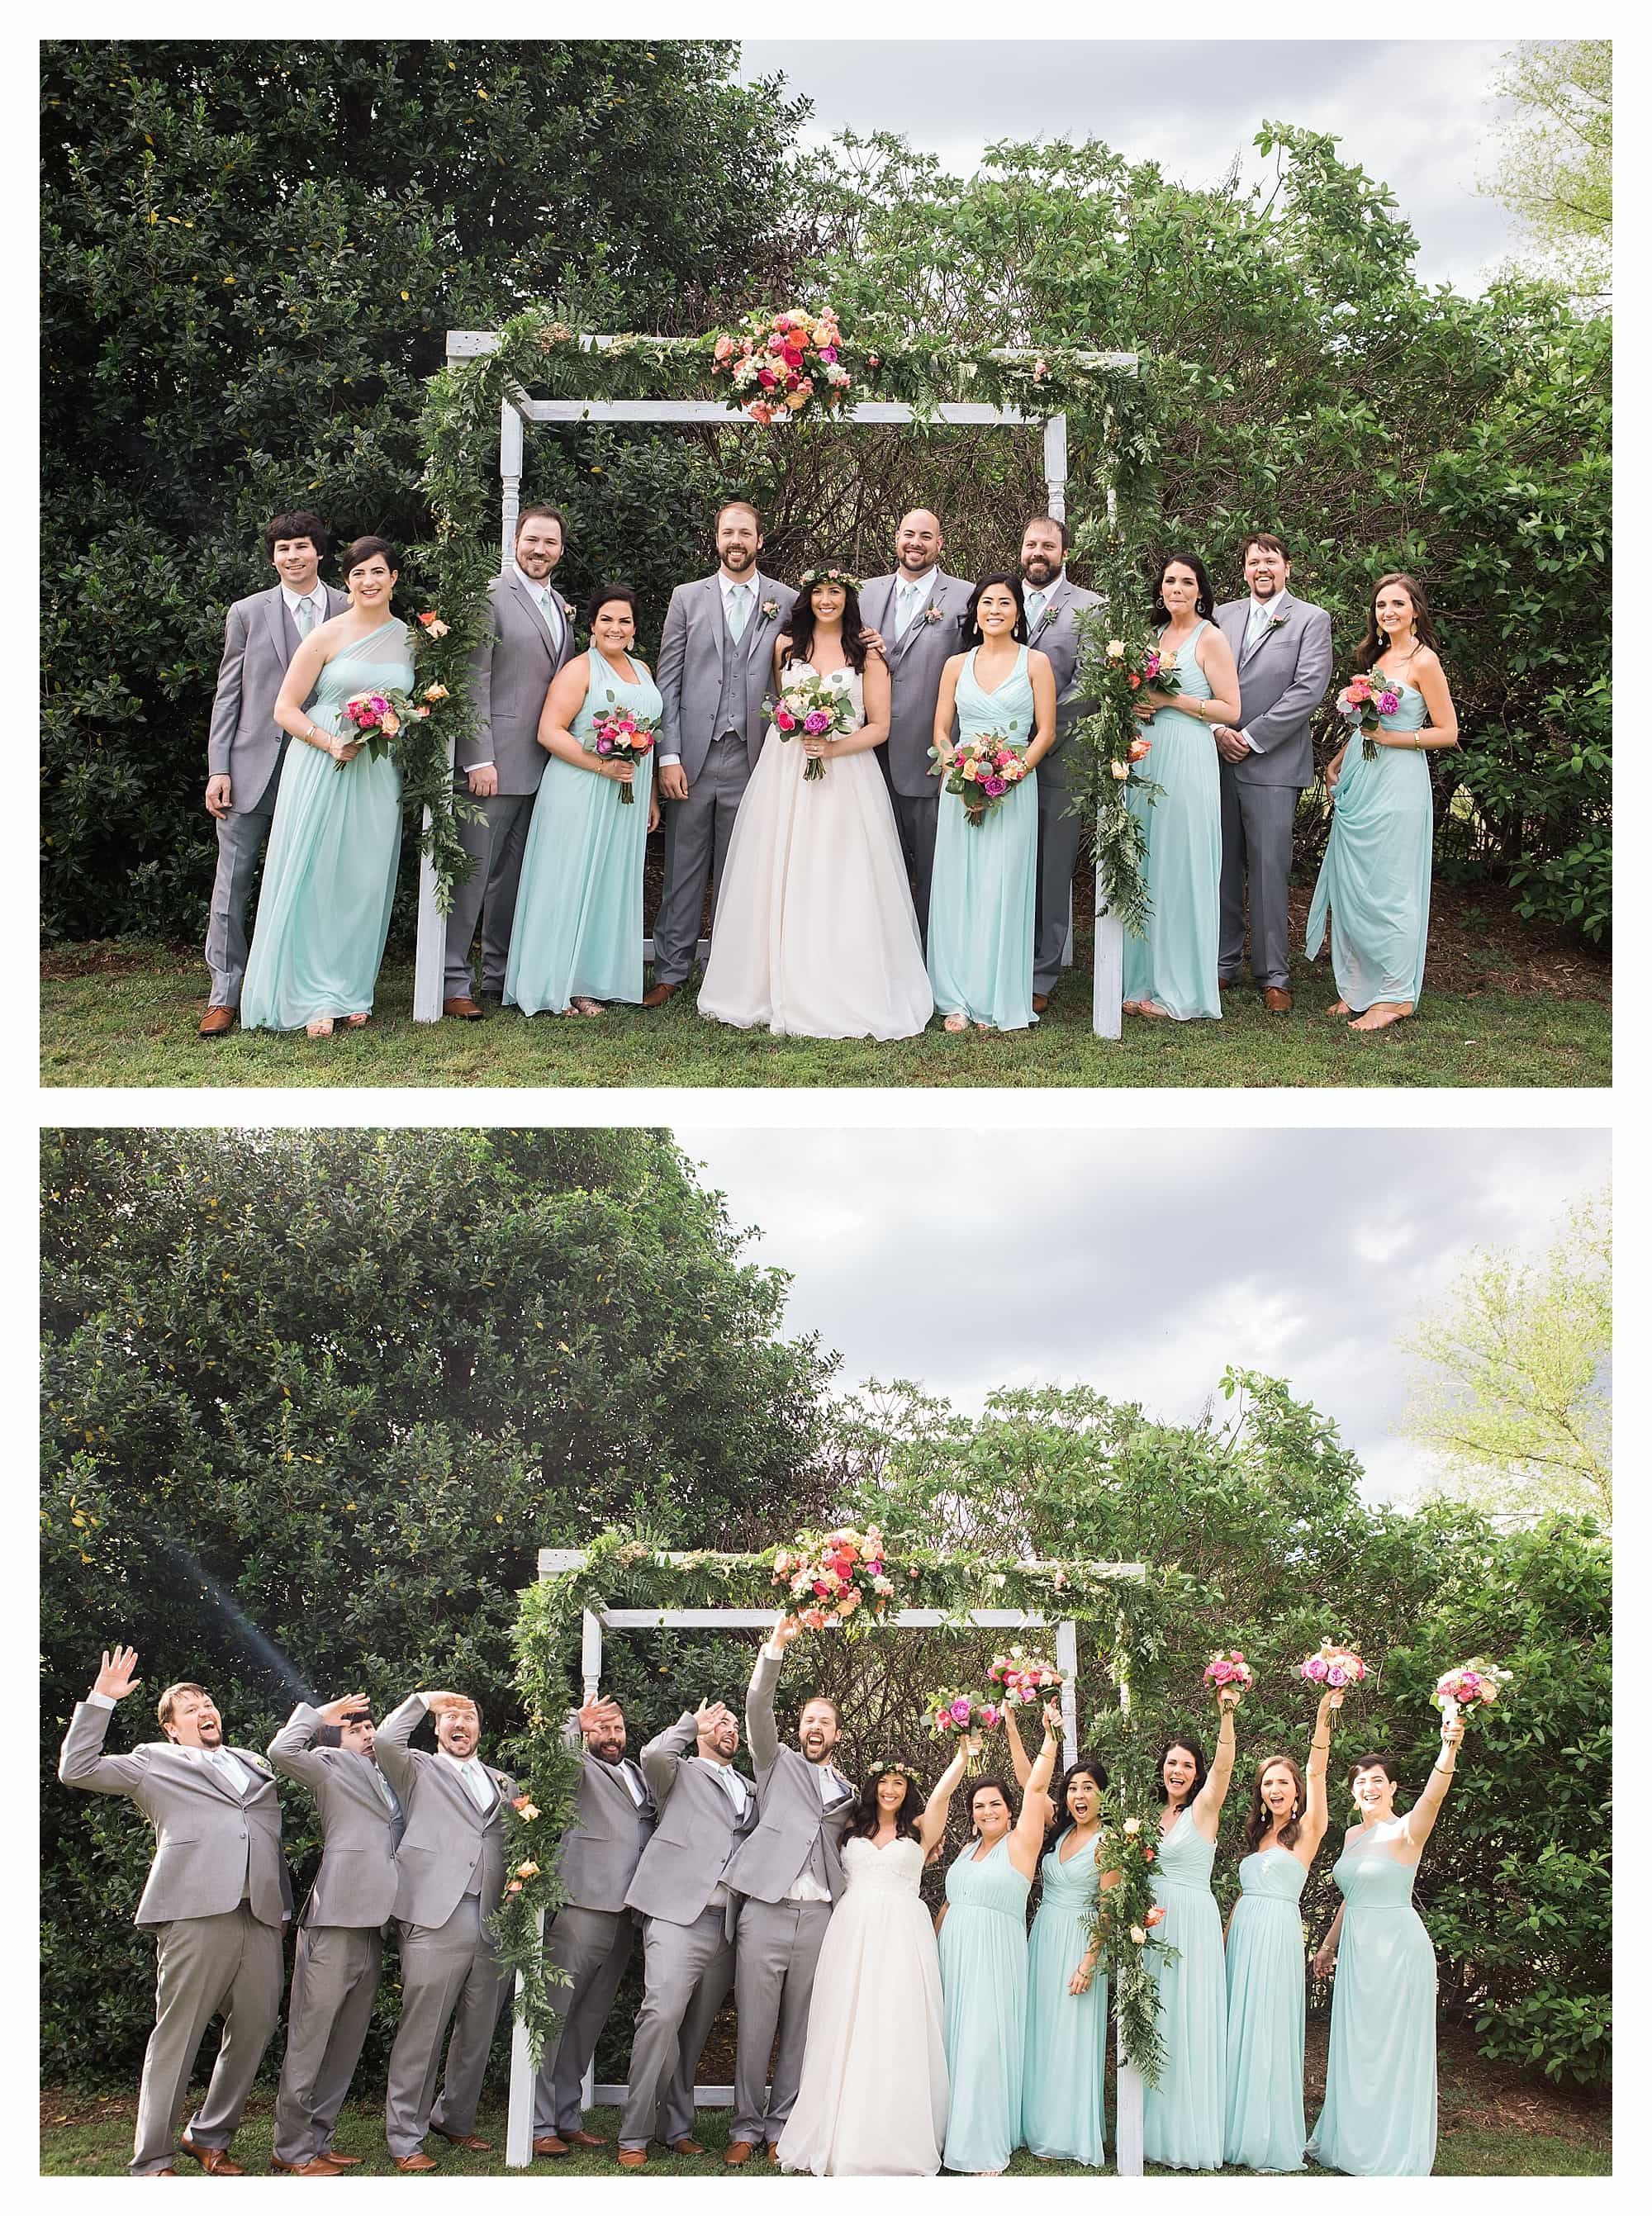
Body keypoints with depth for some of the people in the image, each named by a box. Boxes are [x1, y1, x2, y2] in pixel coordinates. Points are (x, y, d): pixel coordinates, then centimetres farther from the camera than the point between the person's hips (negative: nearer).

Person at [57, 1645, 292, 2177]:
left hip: (261, 1917, 5)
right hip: (196, 1914, -5)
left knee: (254, 2029, 4)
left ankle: (210, 2136, 21)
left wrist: (284, 1904, 19)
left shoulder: (253, 1763, 27)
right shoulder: (154, 1763, 14)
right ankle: (152, 2161, -1)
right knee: (177, 2035, -6)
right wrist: (100, 1700, 2)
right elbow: (77, 1770, 6)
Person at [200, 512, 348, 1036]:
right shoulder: (248, 613, 5)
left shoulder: (350, 611, 5)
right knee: (233, 878, -1)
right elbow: (228, 694, 4)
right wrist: (218, 769, -2)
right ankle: (224, 995, 4)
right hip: (254, 764, 0)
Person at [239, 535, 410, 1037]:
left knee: (365, 882, 5)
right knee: (313, 879, -4)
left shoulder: (410, 638, 8)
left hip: (379, 777, 3)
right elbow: (285, 709, -4)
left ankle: (351, 992, 14)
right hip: (321, 770, -3)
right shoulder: (327, 636, -4)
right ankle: (312, 999, 1)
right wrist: (330, 742, -17)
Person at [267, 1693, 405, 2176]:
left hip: (373, 1927, 8)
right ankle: (292, 2149, 0)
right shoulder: (332, 1767, 2)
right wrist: (319, 1713, -2)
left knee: (348, 2043, 11)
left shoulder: (385, 1779, 22)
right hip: (335, 1921, -8)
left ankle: (317, 2138, 18)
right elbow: (283, 1752, -14)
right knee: (310, 2037, -4)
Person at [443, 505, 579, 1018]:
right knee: (473, 869, -5)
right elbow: (474, 681, -12)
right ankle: (453, 981, -1)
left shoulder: (562, 607, 16)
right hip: (495, 761, -7)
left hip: (543, 763, 7)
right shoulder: (490, 597, -7)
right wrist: (479, 759, -17)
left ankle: (500, 975, 20)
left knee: (513, 874, 13)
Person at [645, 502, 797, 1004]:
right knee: (684, 869, 3)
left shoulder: (787, 601, 7)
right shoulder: (687, 598, 7)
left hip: (752, 759, 0)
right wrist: (669, 757, -3)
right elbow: (668, 681, 4)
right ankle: (671, 972, 8)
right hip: (693, 756, 0)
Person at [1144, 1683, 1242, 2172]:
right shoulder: (1151, 1815, 12)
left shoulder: (1203, 1809, -3)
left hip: (1192, 1925, -5)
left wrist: (1226, 1715, -35)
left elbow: (1223, 1767, -21)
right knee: (1153, 2027, 7)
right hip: (1152, 1925, 6)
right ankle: (1156, 2131, 15)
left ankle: (1190, 2136, 2)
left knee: (1188, 2026, -4)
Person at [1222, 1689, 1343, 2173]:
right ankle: (1239, 2130, 14)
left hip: (1279, 1936, -6)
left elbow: (1317, 1773, -16)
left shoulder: (1306, 1832, -2)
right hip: (1243, 1934, 6)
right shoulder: (1257, 1835, 17)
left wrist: (1323, 1720, -29)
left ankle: (1271, 2138, 3)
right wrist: (1225, 1942, 13)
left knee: (1270, 2031, -4)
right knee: (1239, 2030, 7)